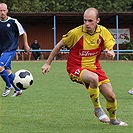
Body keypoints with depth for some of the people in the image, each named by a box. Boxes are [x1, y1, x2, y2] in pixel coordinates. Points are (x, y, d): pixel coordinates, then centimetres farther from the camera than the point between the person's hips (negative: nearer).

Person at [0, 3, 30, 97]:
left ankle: (8, 86, -2)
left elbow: (23, 33, 4)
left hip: (10, 50, -6)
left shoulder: (13, 22, -8)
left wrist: (26, 45, 6)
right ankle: (18, 90, 23)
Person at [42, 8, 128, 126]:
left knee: (111, 97, 0)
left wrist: (111, 53, -25)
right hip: (76, 68, -4)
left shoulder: (103, 32, -8)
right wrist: (48, 63, -2)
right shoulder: (76, 33, -19)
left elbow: (110, 50, 1)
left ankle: (113, 119, 31)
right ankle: (97, 109, -15)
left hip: (94, 67, 4)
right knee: (94, 78, -37)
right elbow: (59, 46, -5)